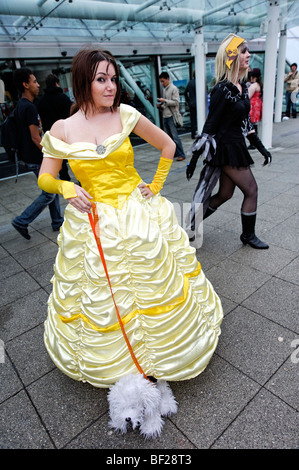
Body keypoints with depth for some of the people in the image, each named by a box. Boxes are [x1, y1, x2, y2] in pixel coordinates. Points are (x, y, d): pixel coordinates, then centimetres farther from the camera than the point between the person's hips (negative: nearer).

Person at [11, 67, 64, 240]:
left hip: (32, 156, 10)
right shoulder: (29, 107, -19)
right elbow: (35, 138, -22)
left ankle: (57, 222, 25)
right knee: (49, 194, -2)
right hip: (37, 159, -10)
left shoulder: (21, 105, 12)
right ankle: (22, 221, 6)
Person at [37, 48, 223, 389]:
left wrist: (156, 185, 5)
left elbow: (167, 145, 8)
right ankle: (110, 360, 44)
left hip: (139, 216, 1)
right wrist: (66, 187, -16)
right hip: (94, 225, 0)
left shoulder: (126, 115, -4)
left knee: (156, 284, 13)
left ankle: (160, 353, 44)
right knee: (100, 302, 12)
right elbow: (44, 179, 5)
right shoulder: (62, 130, -4)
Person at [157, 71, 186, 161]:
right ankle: (174, 153, 18)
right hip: (165, 116, 8)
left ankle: (181, 154, -4)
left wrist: (164, 101, -17)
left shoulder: (174, 89, -6)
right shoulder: (165, 90, 17)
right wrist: (161, 106, 5)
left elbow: (176, 102, -14)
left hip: (171, 116, -8)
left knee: (175, 136, -10)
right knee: (168, 137, 10)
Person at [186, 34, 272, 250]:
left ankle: (191, 225, 25)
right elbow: (210, 125, -16)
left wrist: (261, 147, 17)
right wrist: (195, 157, -15)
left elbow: (245, 120, 16)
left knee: (225, 194, 13)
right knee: (251, 190, 0)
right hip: (226, 148, -9)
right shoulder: (222, 90, -16)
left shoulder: (242, 86, 10)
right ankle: (248, 235, 19)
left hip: (236, 145, 9)